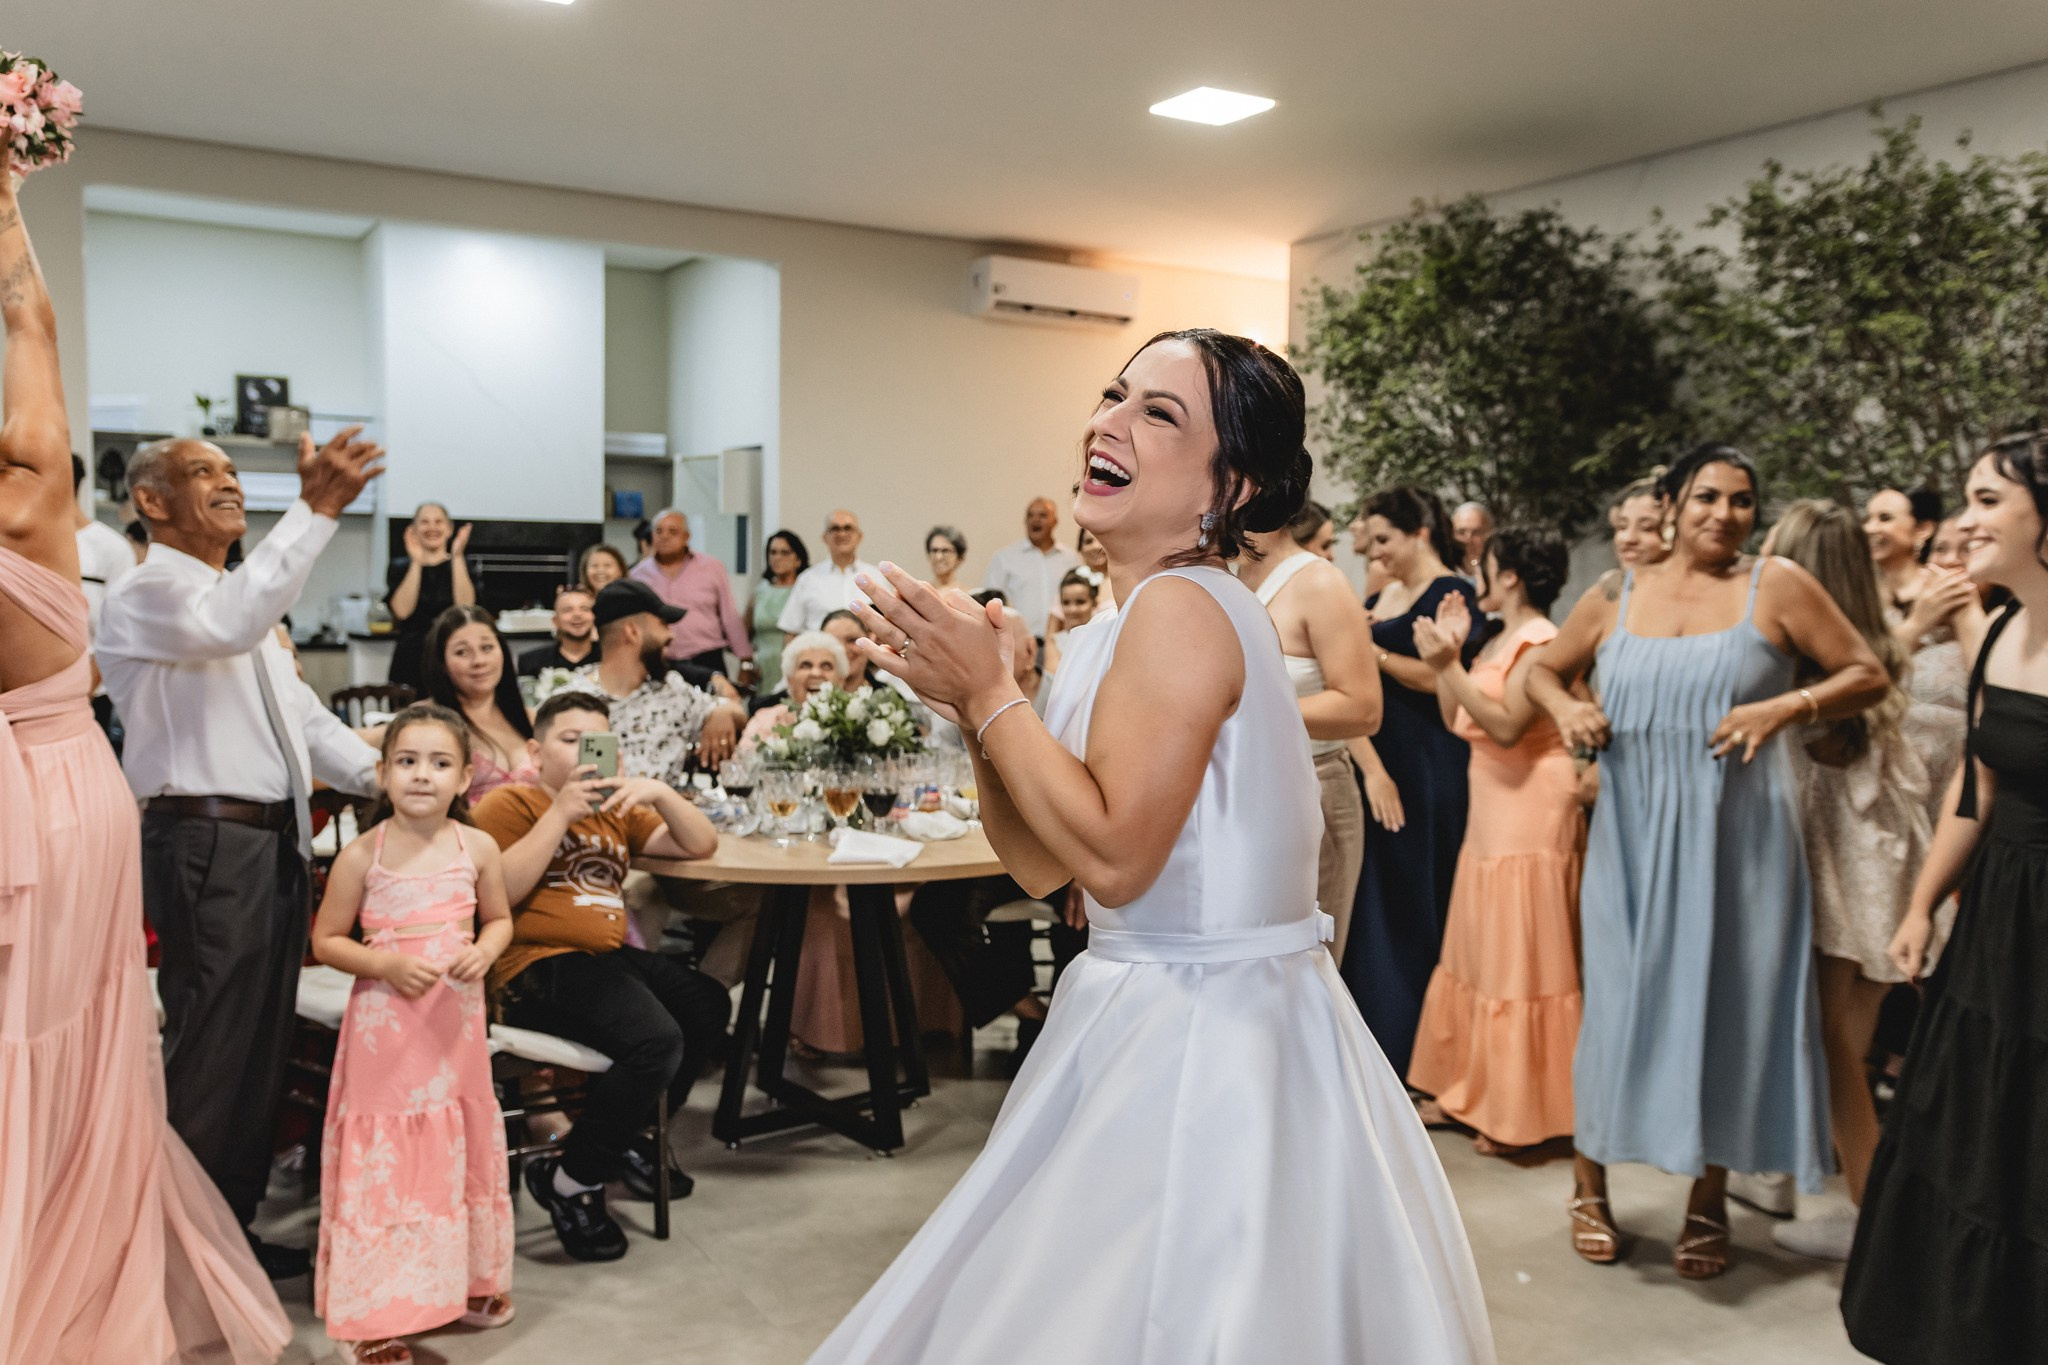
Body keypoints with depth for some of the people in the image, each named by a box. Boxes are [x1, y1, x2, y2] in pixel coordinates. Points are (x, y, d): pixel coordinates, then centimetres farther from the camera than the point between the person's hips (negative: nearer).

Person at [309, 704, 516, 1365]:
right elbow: (326, 940, -2)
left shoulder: (478, 849, -3)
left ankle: (468, 1279, 33)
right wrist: (389, 965, -17)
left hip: (457, 1024, 3)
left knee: (460, 1149, 14)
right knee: (383, 1160, 2)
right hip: (384, 1030, -3)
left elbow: (500, 919, 11)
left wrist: (483, 952, -10)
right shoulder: (361, 856, -9)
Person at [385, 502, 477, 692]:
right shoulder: (400, 567, 10)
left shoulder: (463, 565, 10)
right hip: (411, 660, 0)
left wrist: (457, 557, -10)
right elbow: (402, 611, -8)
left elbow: (465, 606, -10)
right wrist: (417, 563, -9)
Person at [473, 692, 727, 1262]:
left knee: (709, 1005, 0)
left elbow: (700, 845, 15)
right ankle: (569, 1178, -8)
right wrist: (561, 813, -14)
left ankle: (626, 1140, 15)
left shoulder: (616, 810, 23)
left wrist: (660, 792, -2)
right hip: (538, 965, -8)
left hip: (608, 957, 8)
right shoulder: (509, 802, 3)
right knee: (656, 1039, -27)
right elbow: (499, 891, -13)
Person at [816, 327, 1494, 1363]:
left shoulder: (1181, 608, -19)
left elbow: (1113, 855, -24)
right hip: (1161, 1021, 9)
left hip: (1199, 1038, -9)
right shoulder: (1145, 616, 9)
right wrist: (969, 699, -3)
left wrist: (988, 695, -17)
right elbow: (1040, 863, 8)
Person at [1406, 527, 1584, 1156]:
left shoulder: (1540, 642, -14)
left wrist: (1449, 665, -25)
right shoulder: (1498, 642, 14)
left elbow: (1506, 727, -23)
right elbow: (1457, 721, 10)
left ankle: (1523, 1113, 8)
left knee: (1521, 961, -2)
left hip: (1532, 813, -10)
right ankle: (1473, 1087, 26)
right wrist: (1449, 651, 4)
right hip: (1491, 811, 10)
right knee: (1481, 953, 15)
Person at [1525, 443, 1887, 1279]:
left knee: (1726, 1008, 6)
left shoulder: (1777, 587, -1)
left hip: (1737, 840, -1)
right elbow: (1543, 668, 19)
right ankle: (1590, 1184, 23)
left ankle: (1708, 1203, 23)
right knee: (1619, 1002, 6)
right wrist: (1565, 710, -2)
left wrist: (1787, 706, -16)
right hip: (1633, 837, 2)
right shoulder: (1614, 597, 6)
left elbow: (1868, 676, 1)